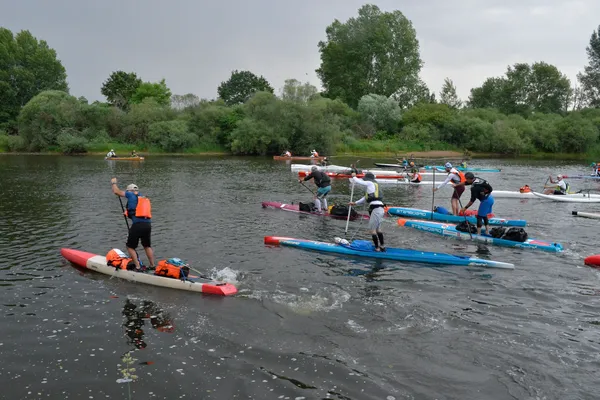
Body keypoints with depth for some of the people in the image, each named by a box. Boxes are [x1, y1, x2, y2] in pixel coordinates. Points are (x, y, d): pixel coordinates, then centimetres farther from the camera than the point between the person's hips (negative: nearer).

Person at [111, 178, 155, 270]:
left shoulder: (131, 195, 5)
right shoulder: (145, 199, 22)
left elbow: (116, 192, 12)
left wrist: (114, 183, 29)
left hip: (137, 225, -6)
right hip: (148, 224, 6)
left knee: (130, 246, 9)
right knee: (147, 246, 22)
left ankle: (138, 267, 3)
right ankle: (152, 266, 21)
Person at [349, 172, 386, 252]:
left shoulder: (370, 183, -1)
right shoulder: (373, 187, 26)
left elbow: (358, 181, 1)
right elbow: (365, 198, 31)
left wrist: (354, 176, 21)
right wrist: (355, 203, 31)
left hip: (376, 208, -10)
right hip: (379, 208, 10)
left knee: (372, 229, -4)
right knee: (378, 229, 19)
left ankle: (377, 248, -2)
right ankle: (382, 246, 25)